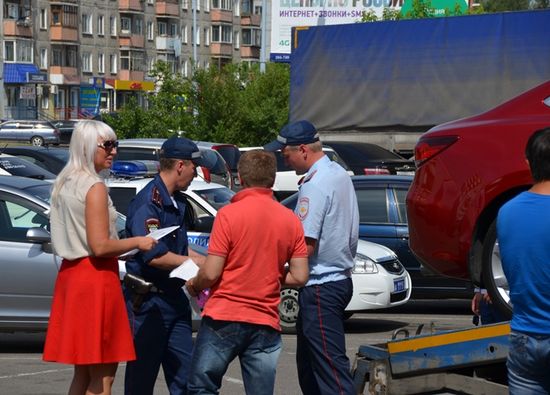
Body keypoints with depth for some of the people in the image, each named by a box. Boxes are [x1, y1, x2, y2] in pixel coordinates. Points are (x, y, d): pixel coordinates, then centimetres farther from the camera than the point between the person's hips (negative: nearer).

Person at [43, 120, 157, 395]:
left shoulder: (64, 183, 13)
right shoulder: (95, 187, -14)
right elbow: (100, 246, -20)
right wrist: (138, 242, -7)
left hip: (70, 273, 9)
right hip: (96, 278, -9)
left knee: (83, 372, 14)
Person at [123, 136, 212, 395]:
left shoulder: (177, 203, 14)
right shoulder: (147, 202, -16)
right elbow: (155, 257, -22)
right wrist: (198, 263, -13)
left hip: (174, 298, 9)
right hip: (147, 300, -9)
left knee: (185, 373, 7)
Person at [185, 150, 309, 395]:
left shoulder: (228, 214, -9)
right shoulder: (291, 220, 3)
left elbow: (211, 273, -12)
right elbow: (299, 277, 3)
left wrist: (193, 285, 9)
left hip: (223, 319, -4)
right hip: (266, 324, 4)